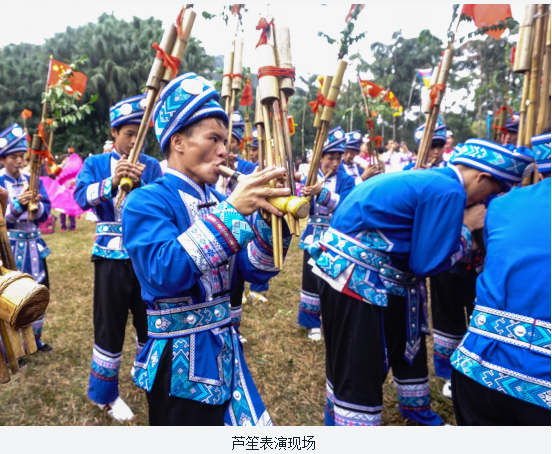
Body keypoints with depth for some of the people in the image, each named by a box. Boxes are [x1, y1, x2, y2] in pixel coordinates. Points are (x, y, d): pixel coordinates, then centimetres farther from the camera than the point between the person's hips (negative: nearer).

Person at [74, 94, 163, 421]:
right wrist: (111, 182, -31)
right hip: (112, 255, -1)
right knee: (110, 323, 6)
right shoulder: (95, 163, 2)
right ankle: (105, 393, 25)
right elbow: (82, 197, -15)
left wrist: (140, 185, -25)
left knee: (150, 318, 12)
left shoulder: (151, 165, 4)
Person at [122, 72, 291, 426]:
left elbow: (255, 271, 1)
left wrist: (270, 219, -15)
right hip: (179, 361, -6)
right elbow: (166, 273, -29)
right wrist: (232, 212, -32)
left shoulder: (218, 201, 5)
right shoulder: (147, 201, -13)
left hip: (225, 351, 6)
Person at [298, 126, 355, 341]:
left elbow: (344, 205, -22)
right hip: (313, 237, 2)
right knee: (311, 280, 7)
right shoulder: (310, 177, 3)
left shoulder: (346, 180, -3)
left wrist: (322, 192, -37)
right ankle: (312, 323, 23)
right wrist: (305, 195, -27)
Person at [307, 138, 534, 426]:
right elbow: (426, 263, -16)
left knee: (406, 342, 26)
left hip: (367, 275, 11)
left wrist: (461, 234, 10)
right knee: (357, 368, 0)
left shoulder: (430, 179, 13)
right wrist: (466, 228, -4)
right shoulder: (448, 192, -18)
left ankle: (416, 407, 50)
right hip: (355, 277, -11)